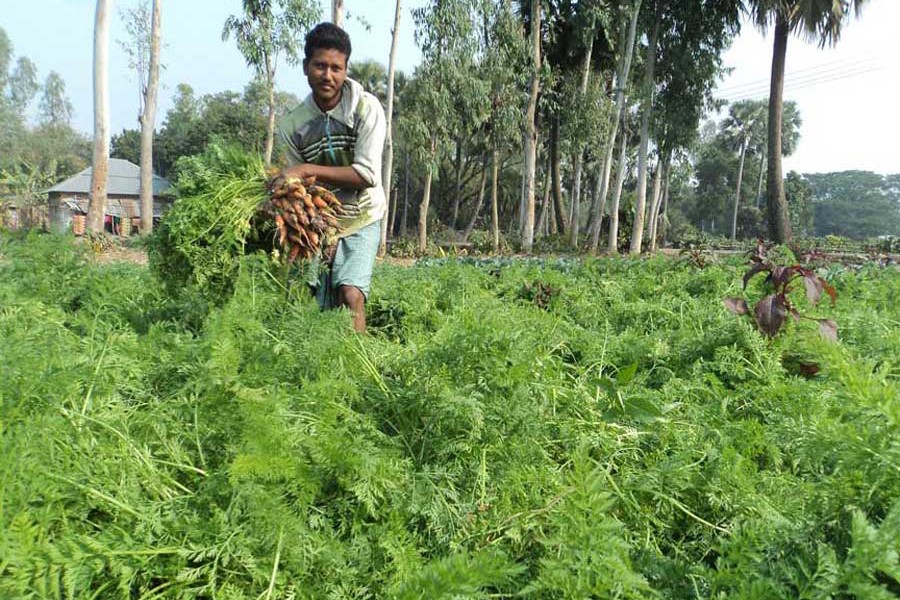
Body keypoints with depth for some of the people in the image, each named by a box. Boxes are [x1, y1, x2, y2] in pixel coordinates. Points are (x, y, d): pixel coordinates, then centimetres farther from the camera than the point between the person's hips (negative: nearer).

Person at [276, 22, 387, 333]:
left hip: (360, 220, -2)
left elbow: (367, 175, -20)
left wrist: (308, 170, -25)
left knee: (351, 294, -20)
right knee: (324, 308, 1)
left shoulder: (366, 109, -14)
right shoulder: (292, 124, -7)